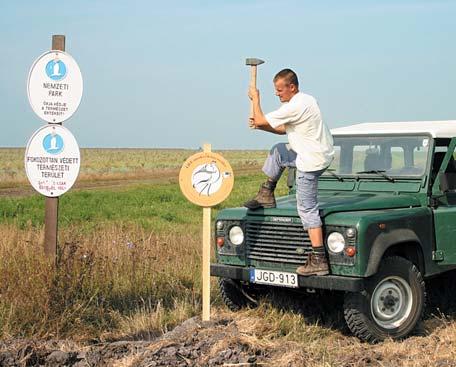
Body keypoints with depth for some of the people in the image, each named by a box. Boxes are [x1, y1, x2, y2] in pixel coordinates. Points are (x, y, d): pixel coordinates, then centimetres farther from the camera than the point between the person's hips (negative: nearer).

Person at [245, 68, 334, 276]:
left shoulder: (295, 107, -19)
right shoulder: (305, 100, 14)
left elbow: (261, 120, -12)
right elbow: (285, 130, 22)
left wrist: (255, 98, 4)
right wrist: (259, 125, 12)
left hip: (311, 161, -10)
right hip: (318, 153, 10)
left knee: (307, 209, -7)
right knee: (277, 151, 25)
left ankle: (319, 261, -9)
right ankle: (266, 195, 30)